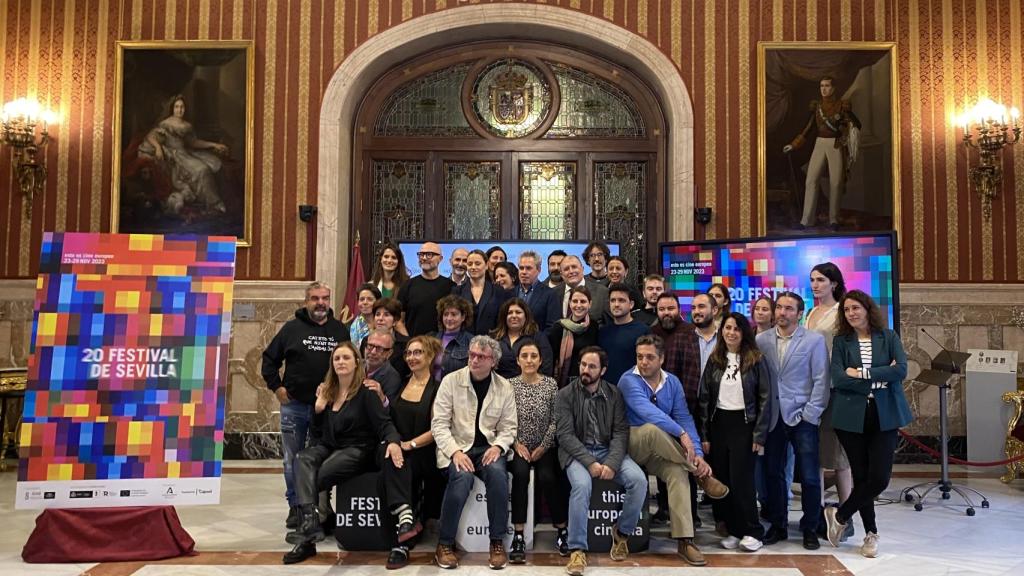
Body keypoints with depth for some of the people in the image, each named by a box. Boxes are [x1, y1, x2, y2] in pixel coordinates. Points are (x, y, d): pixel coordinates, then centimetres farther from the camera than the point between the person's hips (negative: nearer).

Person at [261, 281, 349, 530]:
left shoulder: (340, 330, 6)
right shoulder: (292, 328, 1)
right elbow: (269, 358, 6)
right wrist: (277, 387, -2)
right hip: (294, 405, 0)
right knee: (292, 459, 6)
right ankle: (295, 506, 19)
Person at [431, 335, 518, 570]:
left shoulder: (505, 388, 5)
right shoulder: (451, 381, -2)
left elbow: (509, 427, 7)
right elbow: (439, 423, -5)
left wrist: (498, 447, -14)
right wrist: (455, 451, -18)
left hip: (488, 447, 2)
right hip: (456, 446, -2)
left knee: (497, 472, -31)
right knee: (462, 476, -33)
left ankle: (497, 541, -15)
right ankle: (445, 544, -15)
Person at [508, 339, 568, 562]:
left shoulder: (551, 384, 1)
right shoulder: (509, 385, 1)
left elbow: (555, 421, -1)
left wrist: (542, 448, -8)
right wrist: (517, 444, -10)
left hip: (544, 447, 0)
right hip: (518, 447, 0)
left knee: (548, 477, -27)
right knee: (521, 473, -30)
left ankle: (561, 530, -5)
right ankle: (518, 536, -26)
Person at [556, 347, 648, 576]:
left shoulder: (614, 393, 5)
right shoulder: (565, 395, -2)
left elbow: (621, 432, -2)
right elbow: (565, 435, -10)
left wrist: (612, 463, -19)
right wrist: (589, 462, -22)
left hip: (609, 450, 3)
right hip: (577, 452, -2)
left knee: (638, 479, -23)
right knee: (582, 485, -34)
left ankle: (622, 532, 2)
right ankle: (577, 549, -21)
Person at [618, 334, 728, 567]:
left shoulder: (672, 382, 2)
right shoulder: (629, 380, -15)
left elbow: (684, 418, -5)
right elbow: (647, 411, -31)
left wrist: (698, 453, -18)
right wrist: (681, 433, -37)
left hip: (661, 451, 4)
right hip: (632, 444, -4)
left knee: (677, 471, -28)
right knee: (652, 429, -36)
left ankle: (684, 541, -27)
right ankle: (701, 475, -19)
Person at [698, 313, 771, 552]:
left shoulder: (756, 360, -3)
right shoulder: (714, 360, 6)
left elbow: (764, 398, -4)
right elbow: (704, 398, 6)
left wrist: (759, 435, -10)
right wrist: (704, 435, 2)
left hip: (744, 424, -4)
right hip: (718, 424, 4)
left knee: (740, 478, -7)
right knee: (723, 480, 5)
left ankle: (752, 532, 6)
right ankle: (733, 530, 15)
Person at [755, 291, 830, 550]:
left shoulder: (814, 340, -1)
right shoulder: (761, 340, 5)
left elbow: (821, 380, -3)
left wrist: (810, 413, -8)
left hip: (802, 417, -2)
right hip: (773, 417, 2)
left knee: (809, 476, 1)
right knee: (773, 473, 8)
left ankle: (810, 529, 17)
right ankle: (778, 526, 22)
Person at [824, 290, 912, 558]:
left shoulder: (889, 337, 5)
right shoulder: (841, 341, 4)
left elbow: (901, 370, -10)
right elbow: (838, 378, -9)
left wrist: (862, 373, -13)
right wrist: (879, 379, -12)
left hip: (885, 416, 0)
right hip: (852, 417, 0)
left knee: (880, 477, -8)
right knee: (861, 476, 5)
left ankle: (840, 515, 14)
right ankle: (871, 533, 23)